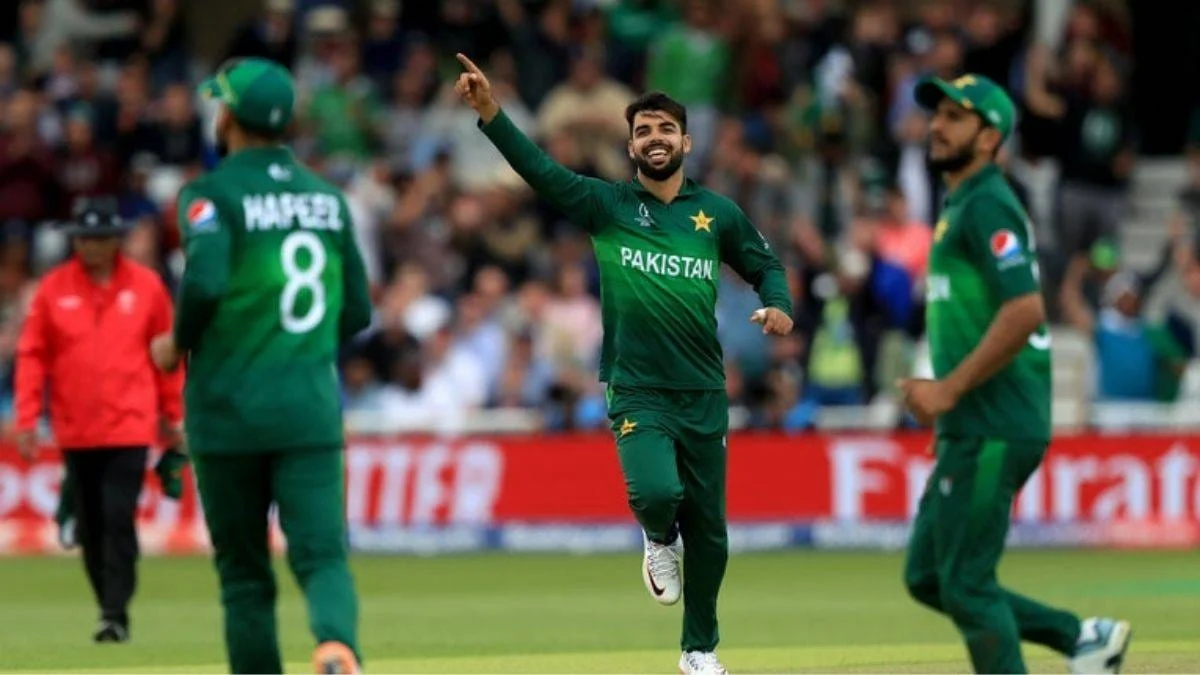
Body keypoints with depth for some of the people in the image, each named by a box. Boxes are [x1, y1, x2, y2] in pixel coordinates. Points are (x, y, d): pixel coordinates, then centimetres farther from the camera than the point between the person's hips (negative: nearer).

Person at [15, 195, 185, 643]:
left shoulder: (146, 286, 1)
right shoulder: (53, 288, 2)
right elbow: (32, 355, 2)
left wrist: (172, 416, 10)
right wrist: (27, 419, -4)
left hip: (129, 427, -2)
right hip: (75, 430, 2)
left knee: (119, 519, -12)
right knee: (90, 526, 7)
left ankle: (116, 615, -11)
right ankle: (109, 609, 19)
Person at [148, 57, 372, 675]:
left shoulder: (213, 194, -5)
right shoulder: (328, 197, 11)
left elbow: (205, 282, -22)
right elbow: (356, 313, 12)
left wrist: (178, 344, -4)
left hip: (229, 409, -3)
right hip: (311, 409, 3)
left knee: (244, 571, 8)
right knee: (321, 553, -6)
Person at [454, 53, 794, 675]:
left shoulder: (718, 214, 6)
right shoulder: (606, 205, 0)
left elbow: (765, 266, 16)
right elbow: (539, 169, -12)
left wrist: (779, 307, -7)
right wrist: (490, 113, -26)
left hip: (704, 394, 3)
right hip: (636, 391, -2)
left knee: (708, 529, 7)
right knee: (657, 492, -27)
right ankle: (659, 540, 11)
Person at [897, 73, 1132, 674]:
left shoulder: (987, 206, -12)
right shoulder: (959, 206, 20)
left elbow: (1024, 311, -24)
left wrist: (949, 389, -21)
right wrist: (940, 391, 15)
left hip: (993, 431, -10)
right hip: (971, 430, 10)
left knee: (966, 585, -7)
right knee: (926, 577, 13)